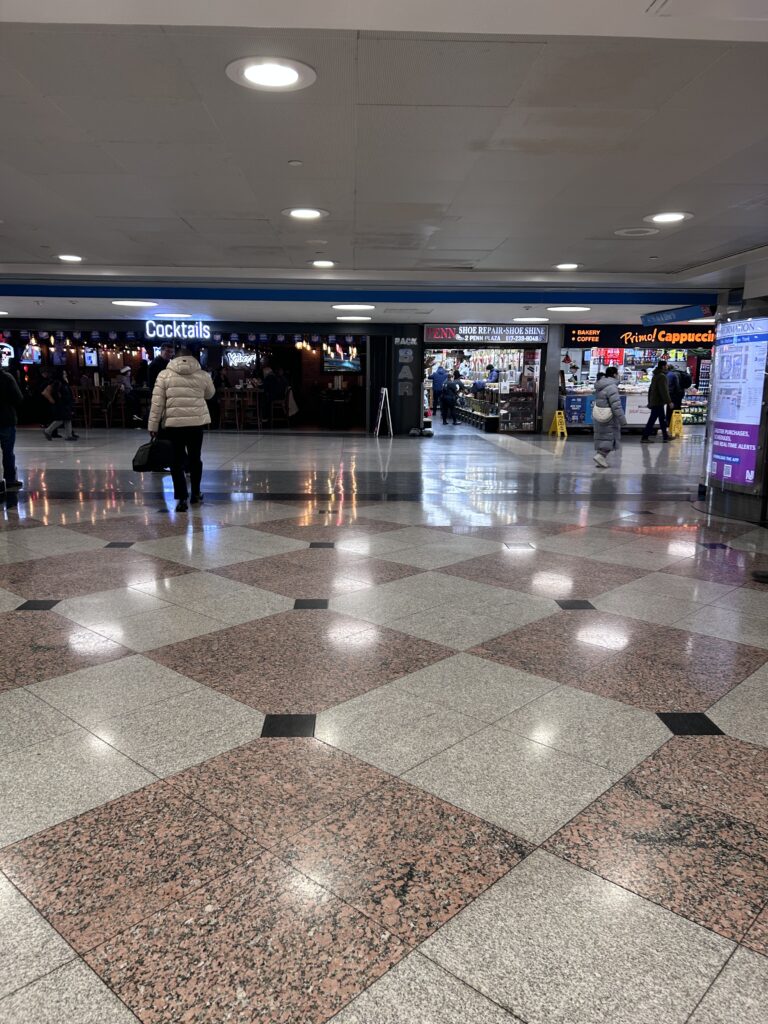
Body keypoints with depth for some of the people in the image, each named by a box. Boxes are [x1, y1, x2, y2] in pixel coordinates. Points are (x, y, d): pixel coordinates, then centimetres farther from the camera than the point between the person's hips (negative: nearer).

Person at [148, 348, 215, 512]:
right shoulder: (202, 375, 2)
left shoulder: (165, 374, 0)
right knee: (195, 458, 16)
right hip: (196, 422, 2)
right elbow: (210, 394, 18)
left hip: (173, 423, -1)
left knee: (177, 461, 4)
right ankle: (195, 494, 26)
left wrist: (153, 425, 1)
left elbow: (157, 402, -3)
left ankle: (181, 498, -2)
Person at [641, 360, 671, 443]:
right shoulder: (662, 376, -15)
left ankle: (665, 436, 20)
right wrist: (669, 402, -19)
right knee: (652, 420, -7)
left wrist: (650, 401, 23)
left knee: (662, 419, 15)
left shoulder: (655, 375, 16)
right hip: (658, 402, -10)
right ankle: (645, 437, -6)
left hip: (654, 401, 10)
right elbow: (664, 391, -20)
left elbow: (651, 389, 20)